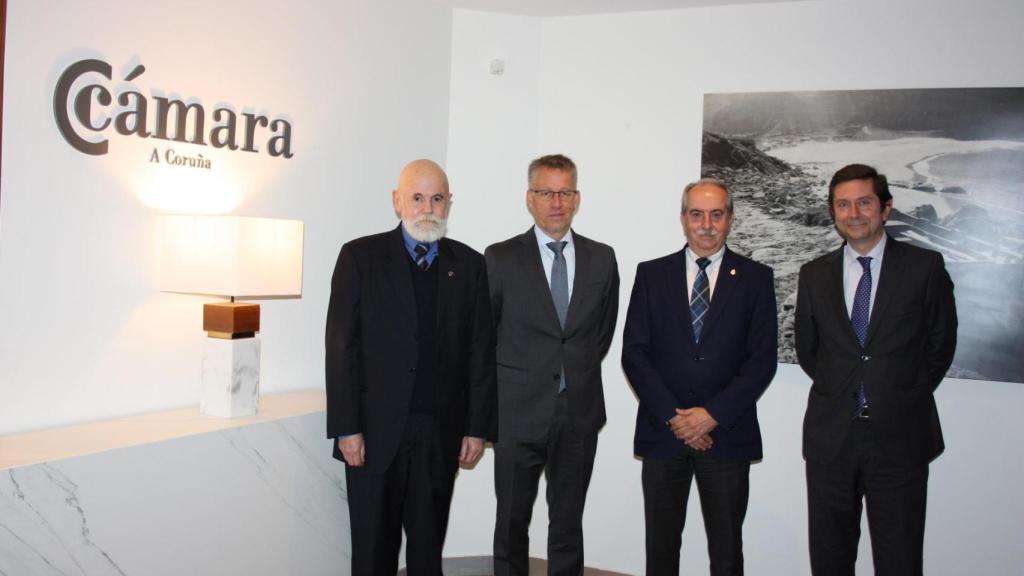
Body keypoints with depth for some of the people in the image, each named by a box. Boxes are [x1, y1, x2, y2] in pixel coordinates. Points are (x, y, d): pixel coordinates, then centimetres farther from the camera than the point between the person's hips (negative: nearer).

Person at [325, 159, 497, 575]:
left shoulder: (469, 264, 6)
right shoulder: (361, 256, -1)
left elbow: (481, 350, 5)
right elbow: (342, 347, -5)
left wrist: (478, 427, 1)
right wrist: (347, 428, -9)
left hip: (442, 434, 2)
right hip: (375, 432, -2)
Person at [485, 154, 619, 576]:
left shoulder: (602, 258, 4)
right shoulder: (501, 258, -4)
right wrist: (508, 378, 7)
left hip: (580, 413, 2)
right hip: (519, 412, -2)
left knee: (568, 524, 12)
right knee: (511, 523, 9)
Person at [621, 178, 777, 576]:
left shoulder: (755, 278, 3)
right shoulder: (652, 274, 5)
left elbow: (762, 359, -3)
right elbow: (634, 353, 0)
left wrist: (713, 415, -12)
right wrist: (672, 416, -10)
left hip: (727, 433, -1)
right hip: (663, 432, 1)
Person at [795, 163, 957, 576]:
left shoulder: (925, 266, -1)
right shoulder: (814, 275, 6)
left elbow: (940, 344, 6)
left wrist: (904, 396, 7)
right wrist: (840, 391, 8)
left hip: (900, 436, -2)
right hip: (831, 436, 2)